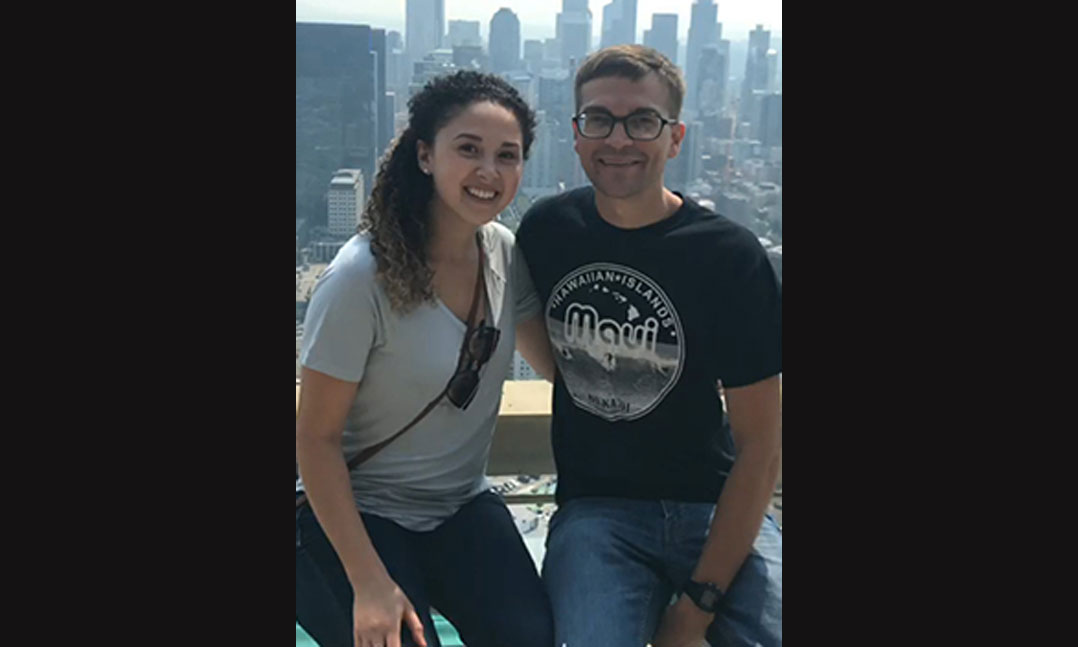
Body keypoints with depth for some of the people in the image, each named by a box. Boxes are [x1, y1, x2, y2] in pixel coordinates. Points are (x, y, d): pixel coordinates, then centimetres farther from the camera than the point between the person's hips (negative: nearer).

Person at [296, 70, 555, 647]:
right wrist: (369, 582, -19)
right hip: (354, 512, -4)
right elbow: (315, 437, -16)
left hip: (461, 508, 4)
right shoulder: (361, 278, -22)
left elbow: (557, 362, 10)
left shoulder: (504, 253, -5)